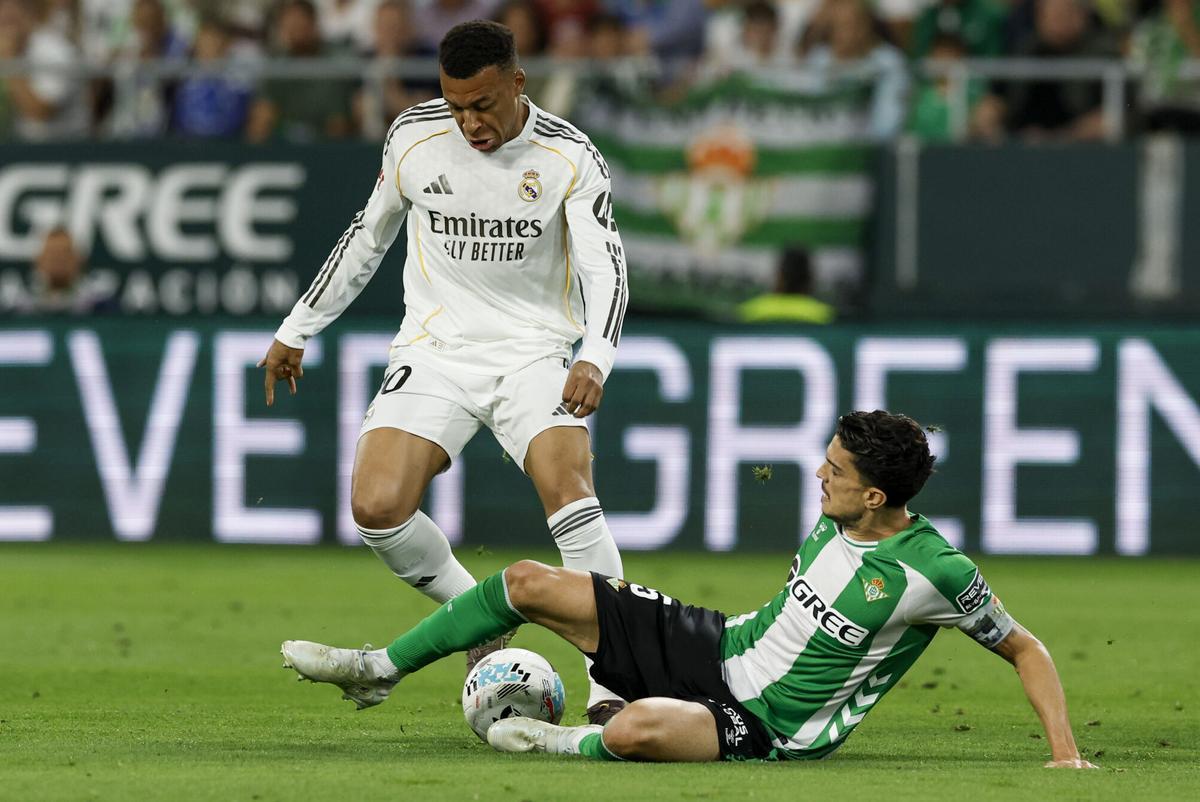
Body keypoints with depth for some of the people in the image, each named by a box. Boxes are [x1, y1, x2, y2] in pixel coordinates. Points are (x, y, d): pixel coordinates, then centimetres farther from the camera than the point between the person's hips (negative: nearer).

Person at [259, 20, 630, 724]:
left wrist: (594, 360, -34)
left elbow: (605, 268, -15)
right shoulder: (415, 137, -2)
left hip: (534, 350, -2)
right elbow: (368, 237, 14)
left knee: (567, 484, -28)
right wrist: (297, 331, 19)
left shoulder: (571, 157, -9)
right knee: (376, 507, -19)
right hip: (436, 350, 2)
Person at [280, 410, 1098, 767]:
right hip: (718, 646, 7)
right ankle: (377, 669, 19)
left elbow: (1024, 647, -11)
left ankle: (576, 744, -3)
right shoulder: (835, 528, 1)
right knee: (529, 582, 2)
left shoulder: (935, 570, -20)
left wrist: (1064, 750, -19)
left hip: (769, 730, -7)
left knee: (638, 729, -40)